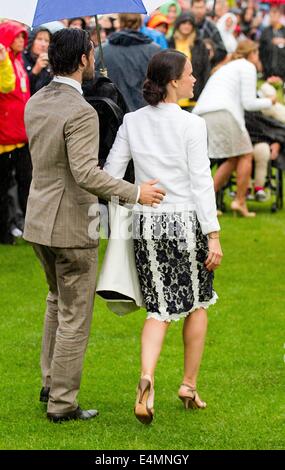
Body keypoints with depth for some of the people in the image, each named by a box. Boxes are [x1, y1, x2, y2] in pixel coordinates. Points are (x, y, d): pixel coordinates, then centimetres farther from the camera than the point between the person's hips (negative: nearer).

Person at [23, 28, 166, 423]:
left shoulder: (35, 103, 4)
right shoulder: (81, 113, -22)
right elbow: (86, 174, -30)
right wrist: (135, 193, -20)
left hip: (38, 220, 8)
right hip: (71, 226, -8)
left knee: (58, 300, 27)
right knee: (74, 317, 3)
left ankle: (52, 383, 31)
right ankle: (62, 403, 9)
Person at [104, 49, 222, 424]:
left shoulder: (132, 122, 1)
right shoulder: (191, 125, -12)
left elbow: (111, 172, 3)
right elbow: (201, 183, -12)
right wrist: (213, 236, -9)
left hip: (146, 223, 3)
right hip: (186, 222, -3)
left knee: (160, 308, 8)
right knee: (197, 302, 17)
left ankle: (147, 378, -18)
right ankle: (189, 386, 24)